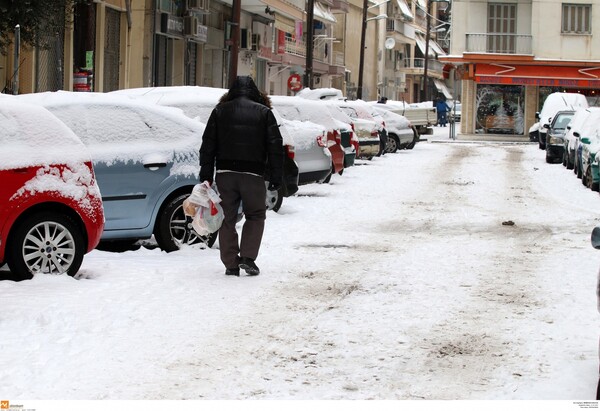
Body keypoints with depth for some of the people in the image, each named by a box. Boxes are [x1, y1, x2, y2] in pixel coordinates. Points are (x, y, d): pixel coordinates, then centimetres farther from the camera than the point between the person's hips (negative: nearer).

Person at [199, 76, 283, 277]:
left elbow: (208, 145, 6)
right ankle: (247, 257, -1)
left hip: (225, 173, 1)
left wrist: (206, 176, 7)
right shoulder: (264, 112, 5)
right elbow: (275, 147, 1)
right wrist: (276, 177, 3)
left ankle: (231, 264, 6)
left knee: (227, 219, 9)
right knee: (256, 216, 14)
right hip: (253, 174, -1)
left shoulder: (220, 111, 9)